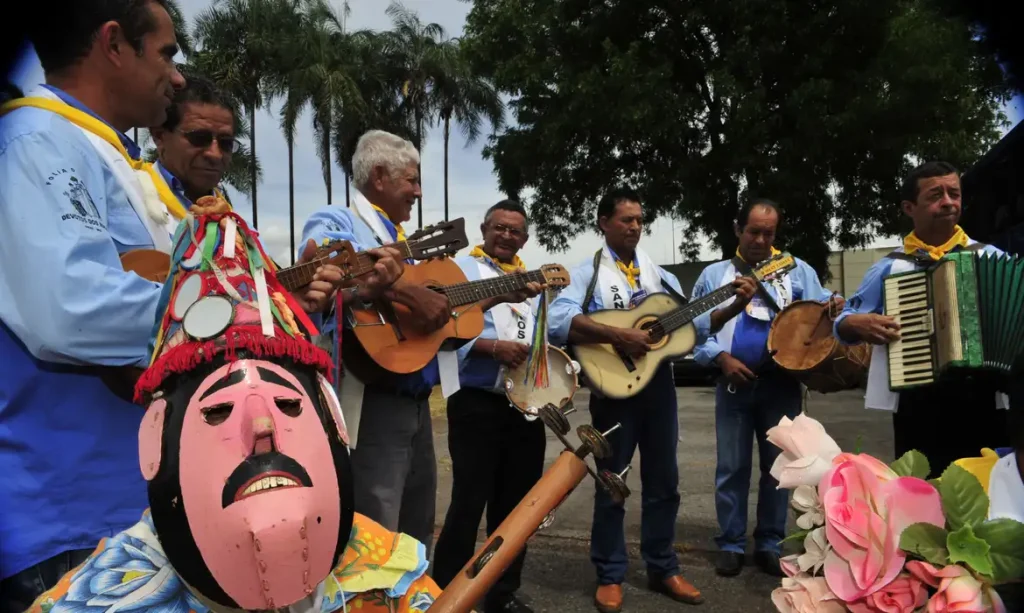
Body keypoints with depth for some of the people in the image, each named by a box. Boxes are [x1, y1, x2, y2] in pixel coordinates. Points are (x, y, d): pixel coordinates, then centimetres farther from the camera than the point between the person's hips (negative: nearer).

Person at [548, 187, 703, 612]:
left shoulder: (658, 274, 12)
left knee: (663, 480, 13)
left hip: (659, 383, 5)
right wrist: (617, 335, -29)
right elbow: (558, 320, -23)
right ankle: (610, 575, 20)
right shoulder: (588, 273, -5)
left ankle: (663, 568, 28)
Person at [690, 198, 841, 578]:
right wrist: (721, 357, -9)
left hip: (782, 382, 1)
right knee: (732, 467, 4)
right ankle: (731, 544, 16)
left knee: (778, 466, 7)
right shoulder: (714, 274, 8)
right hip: (734, 383, -1)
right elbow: (695, 327, 4)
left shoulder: (797, 271, 9)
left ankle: (769, 544, 21)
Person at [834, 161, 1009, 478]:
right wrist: (858, 324, -12)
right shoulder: (890, 266, 7)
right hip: (919, 403, -1)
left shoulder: (990, 256, 9)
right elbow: (842, 323, 9)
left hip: (984, 397, 1)